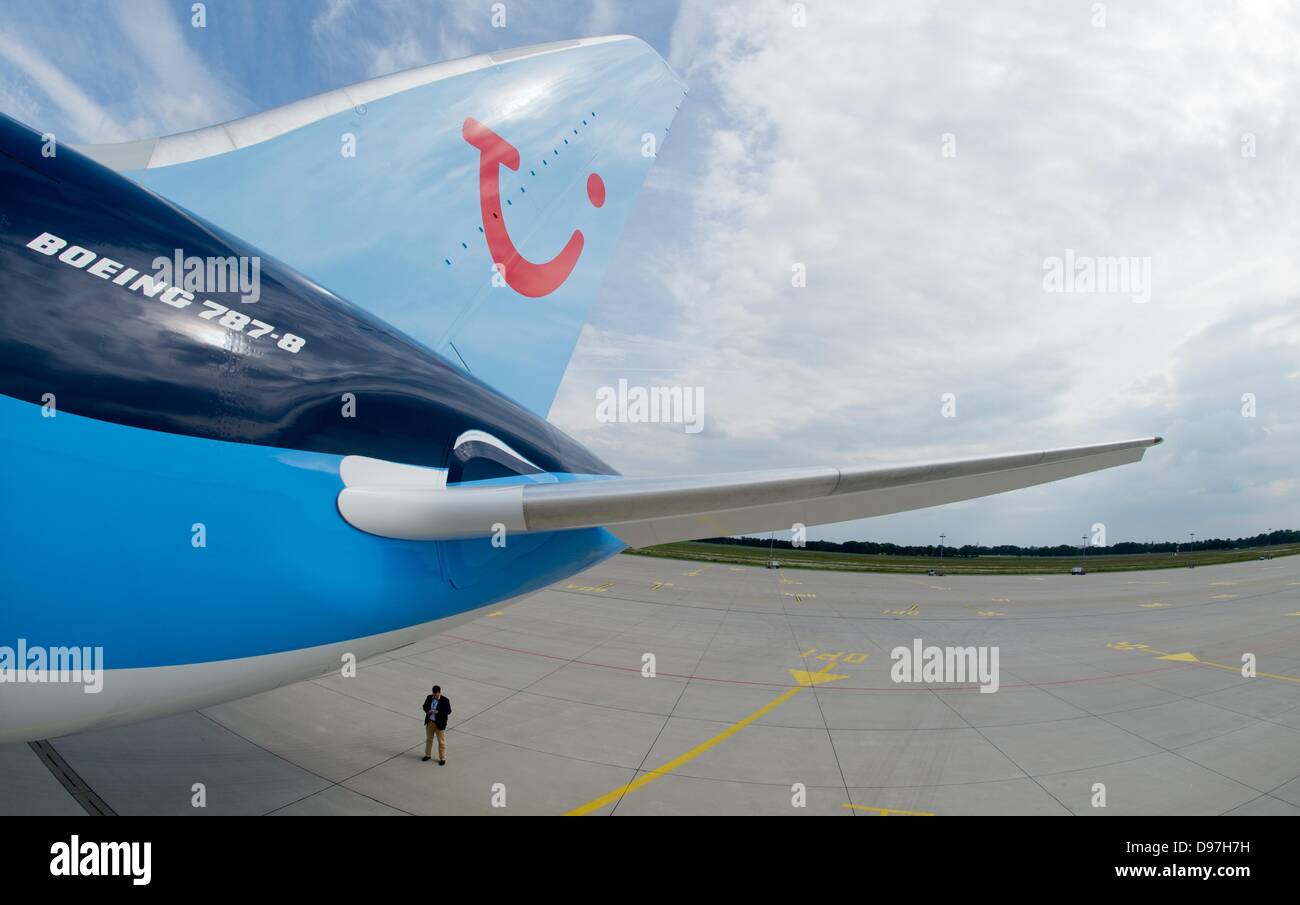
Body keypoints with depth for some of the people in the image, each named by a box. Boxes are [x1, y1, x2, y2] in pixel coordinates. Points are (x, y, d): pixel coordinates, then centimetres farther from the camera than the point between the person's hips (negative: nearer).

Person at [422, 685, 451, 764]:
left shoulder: (445, 700, -17)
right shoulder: (429, 698, -3)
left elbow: (448, 711, -15)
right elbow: (425, 706, 9)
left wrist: (438, 712, -28)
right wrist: (427, 711, -13)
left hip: (440, 724, -5)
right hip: (429, 722, 5)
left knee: (441, 742, 4)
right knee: (429, 739, 20)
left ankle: (442, 758, 15)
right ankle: (428, 755, 38)